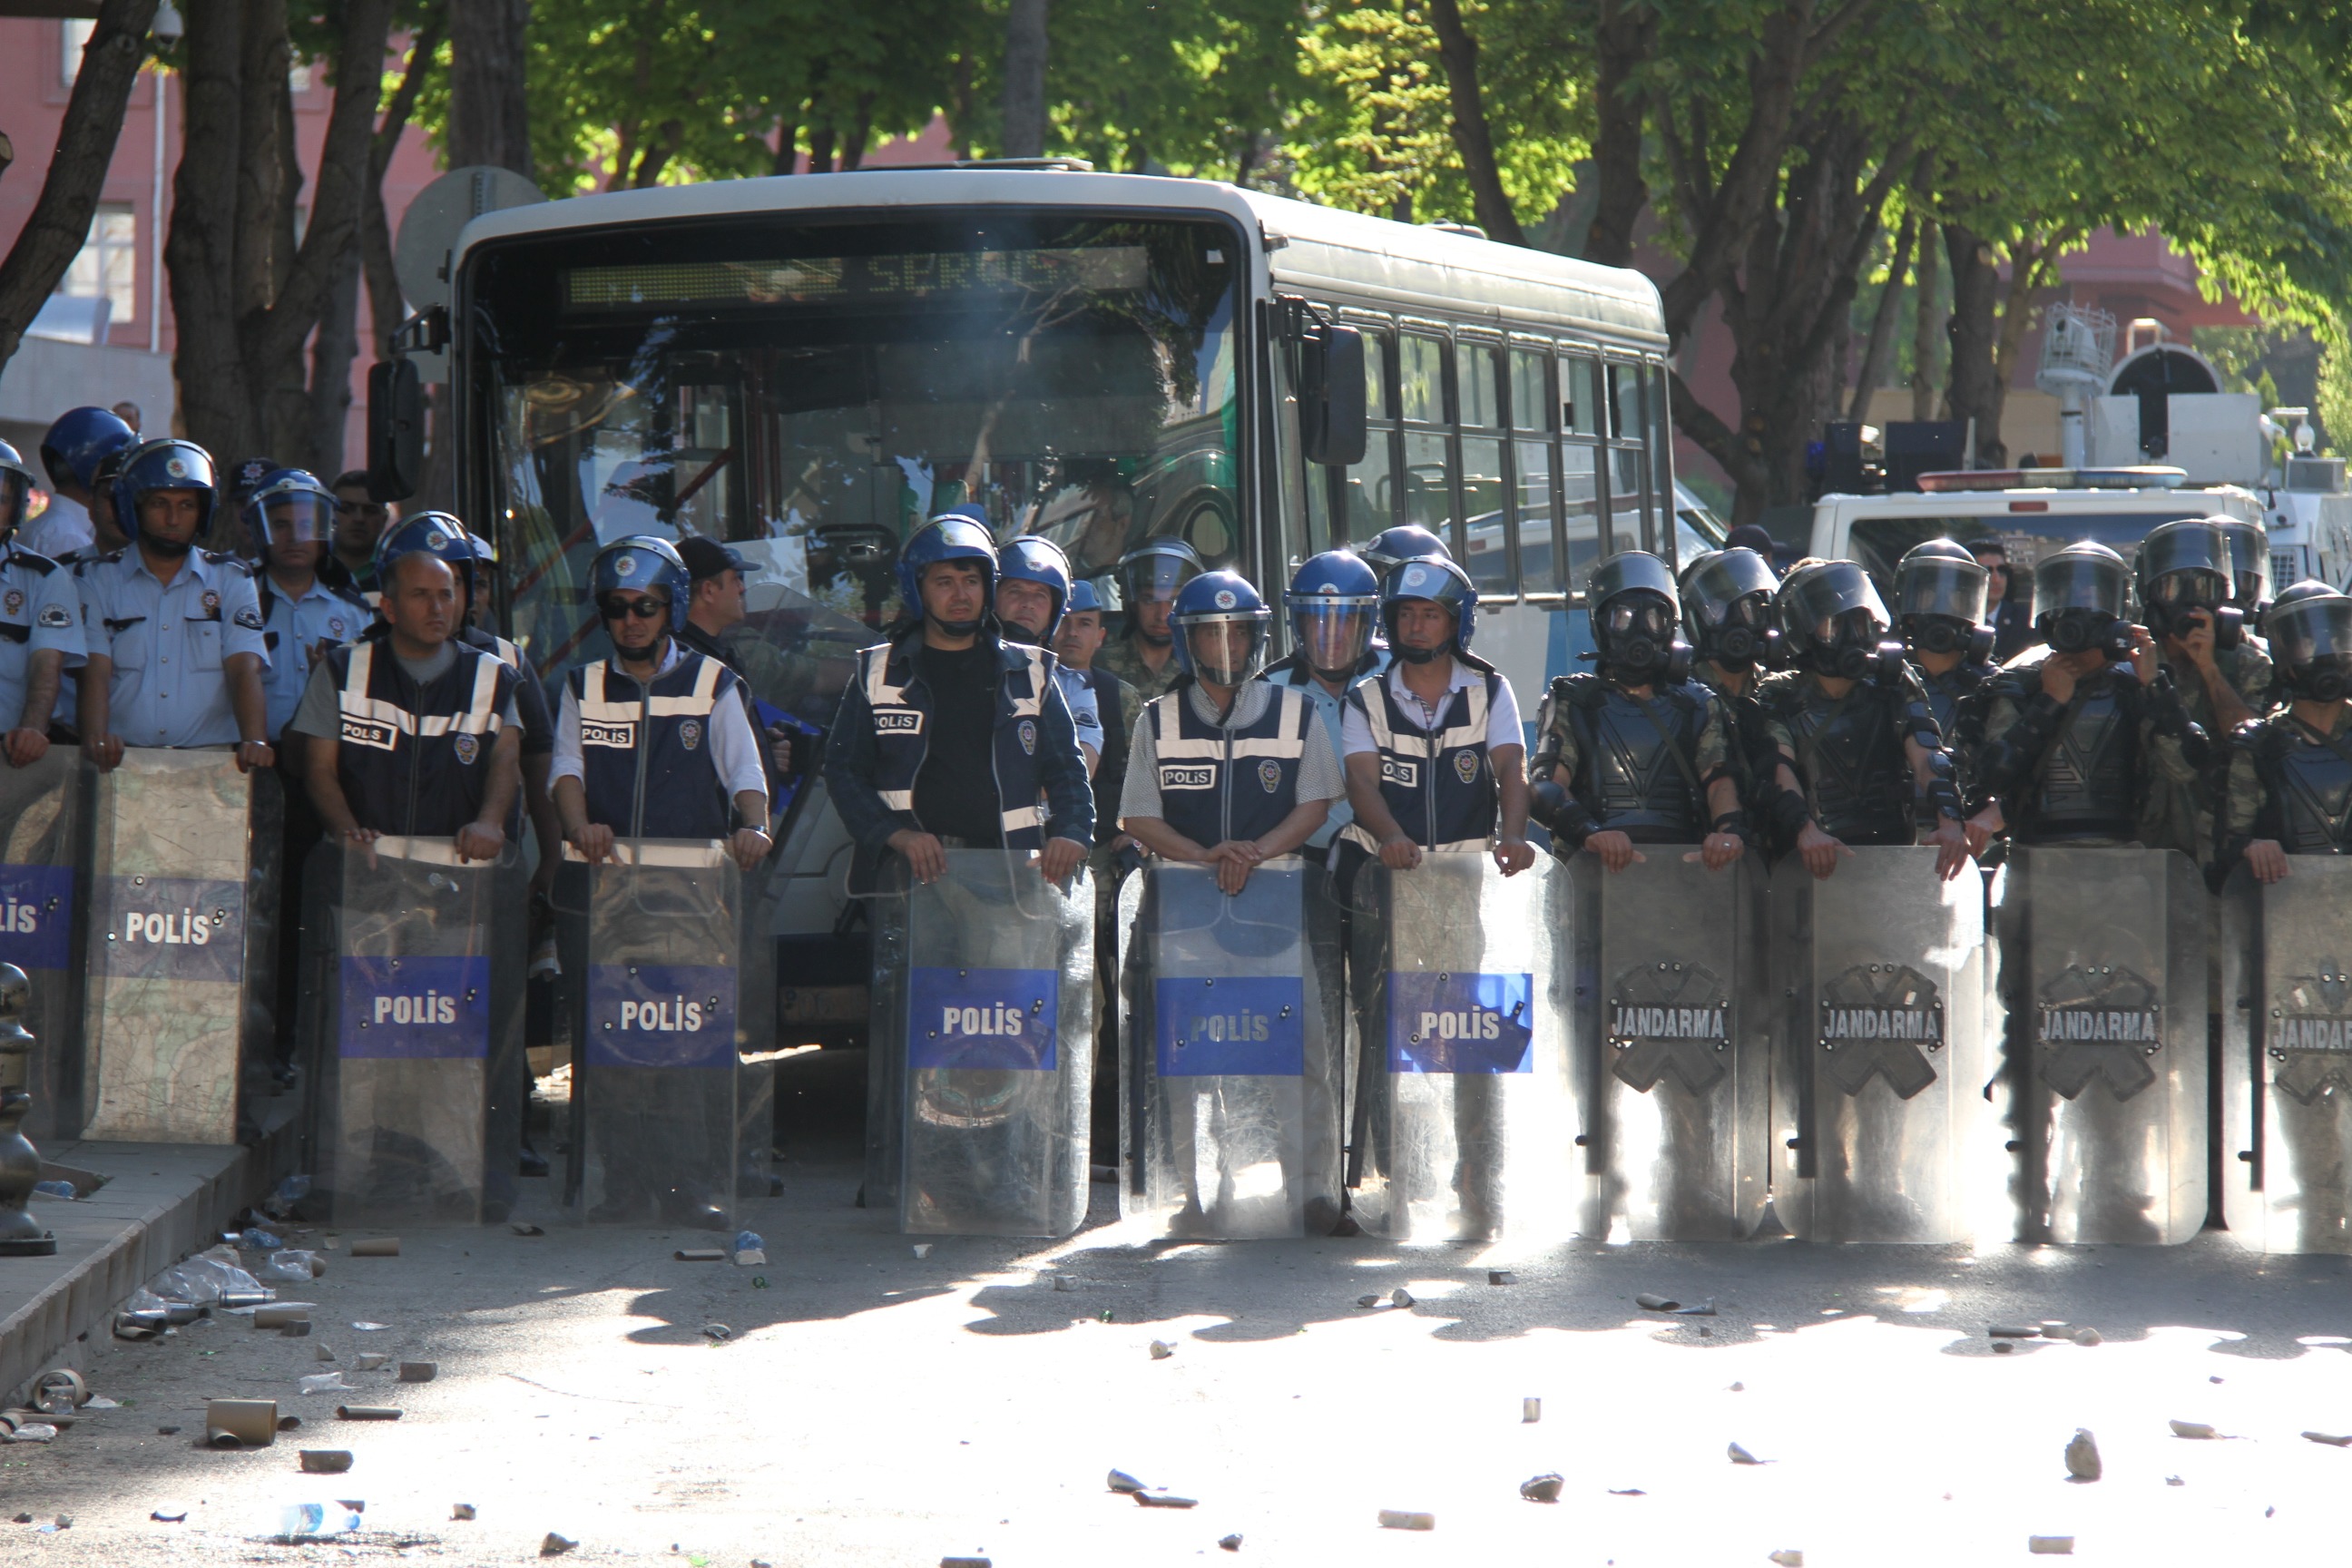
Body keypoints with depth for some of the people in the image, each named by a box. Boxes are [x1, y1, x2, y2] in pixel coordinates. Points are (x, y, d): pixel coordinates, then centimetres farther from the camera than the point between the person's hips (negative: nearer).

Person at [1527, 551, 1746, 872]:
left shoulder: (1698, 706, 23)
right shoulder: (1572, 703, 16)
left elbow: (1719, 777, 4)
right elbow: (1545, 784, -1)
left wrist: (1730, 830, -20)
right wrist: (1590, 832, -23)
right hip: (1596, 867, -2)